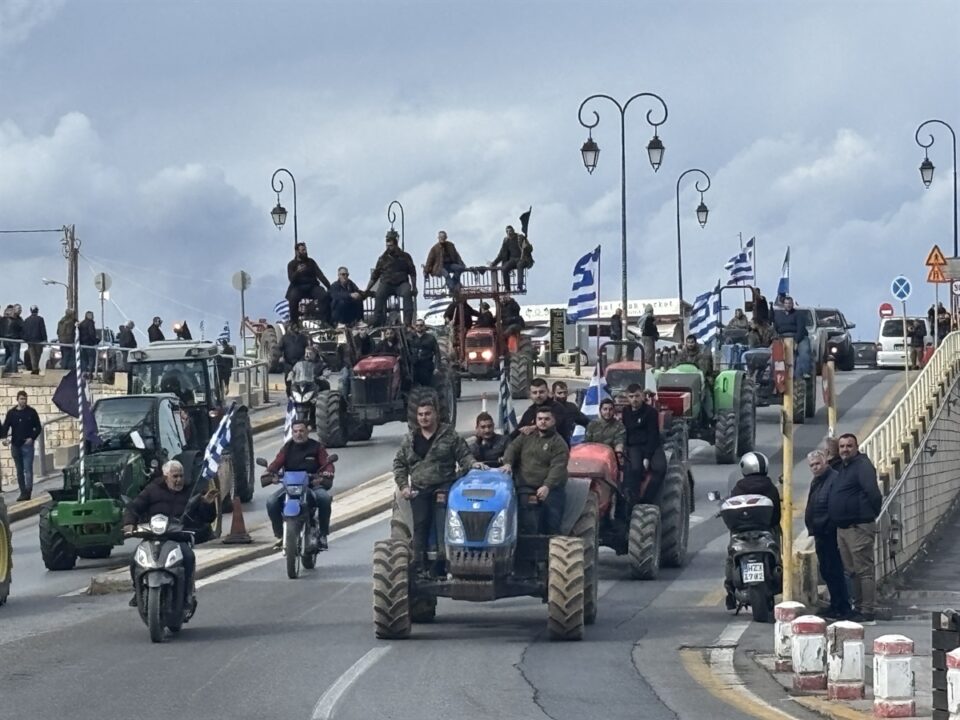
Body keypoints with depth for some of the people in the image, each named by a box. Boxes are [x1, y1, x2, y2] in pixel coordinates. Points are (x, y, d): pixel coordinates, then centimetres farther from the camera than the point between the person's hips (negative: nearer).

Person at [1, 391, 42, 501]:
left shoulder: (31, 412, 0)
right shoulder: (11, 413, 5)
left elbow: (38, 428, 4)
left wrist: (32, 438, -11)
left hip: (27, 445, -3)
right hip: (15, 445, 3)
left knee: (28, 469, -10)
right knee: (19, 471, 8)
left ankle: (28, 491, -12)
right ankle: (23, 492, 13)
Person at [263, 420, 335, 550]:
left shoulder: (316, 447, 6)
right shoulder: (287, 448, 11)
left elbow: (327, 464, -4)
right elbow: (277, 462, -2)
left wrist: (326, 475, -27)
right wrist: (270, 473, -25)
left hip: (313, 484, -2)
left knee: (324, 498, -34)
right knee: (272, 503, -23)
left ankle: (322, 534, -18)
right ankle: (280, 535, -6)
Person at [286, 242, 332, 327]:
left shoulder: (311, 262, 11)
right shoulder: (291, 264, 5)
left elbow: (319, 274, 2)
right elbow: (291, 279, -8)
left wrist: (329, 286, -11)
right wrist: (297, 272, -30)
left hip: (312, 286, 2)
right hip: (298, 287, -2)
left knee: (324, 296, -27)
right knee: (293, 298, -35)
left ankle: (325, 321, -25)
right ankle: (294, 323, -25)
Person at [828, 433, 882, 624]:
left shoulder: (862, 465, -13)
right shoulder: (843, 467, 17)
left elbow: (873, 493, -21)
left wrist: (871, 513, -10)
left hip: (859, 527, -10)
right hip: (843, 528, 10)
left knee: (864, 571, -8)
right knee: (852, 571, 15)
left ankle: (867, 613, -9)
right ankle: (858, 608, 22)